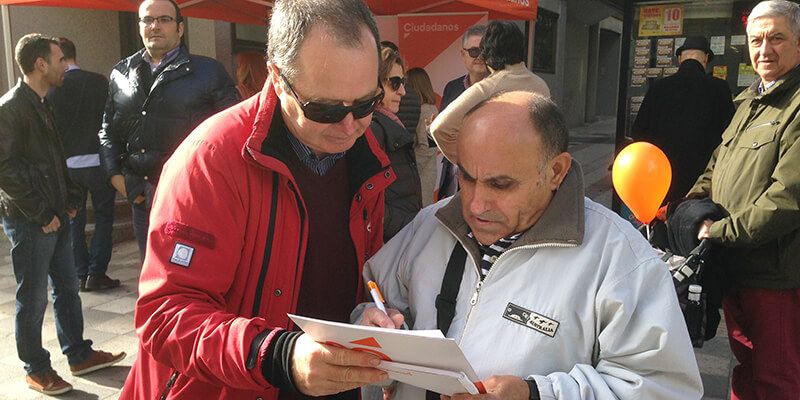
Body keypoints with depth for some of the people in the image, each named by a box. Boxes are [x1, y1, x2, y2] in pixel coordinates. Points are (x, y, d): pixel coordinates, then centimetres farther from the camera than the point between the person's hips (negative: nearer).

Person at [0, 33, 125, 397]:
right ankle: (36, 369, 17)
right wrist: (40, 213, -16)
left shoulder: (40, 105, 14)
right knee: (33, 299, 3)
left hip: (53, 216, 9)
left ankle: (79, 355, 26)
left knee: (67, 288, 14)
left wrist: (69, 197, 10)